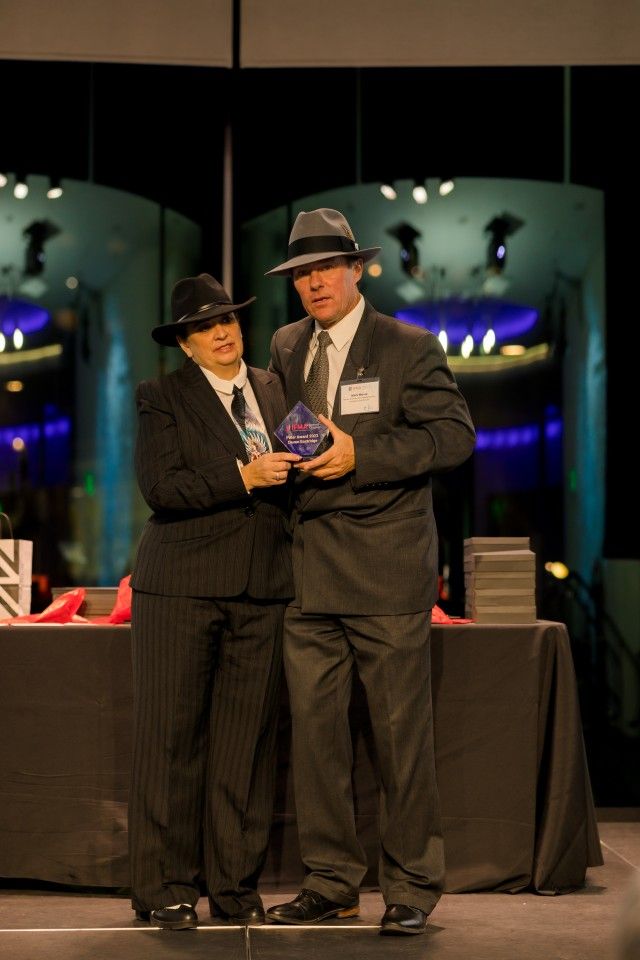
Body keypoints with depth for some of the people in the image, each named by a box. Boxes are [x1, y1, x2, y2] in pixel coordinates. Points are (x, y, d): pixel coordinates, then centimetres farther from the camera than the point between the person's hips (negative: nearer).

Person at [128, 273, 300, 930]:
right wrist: (243, 477, -17)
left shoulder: (272, 389, 17)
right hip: (182, 585, -4)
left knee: (246, 739, 4)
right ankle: (165, 888, 8)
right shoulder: (162, 397, 2)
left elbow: (290, 472, 22)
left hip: (262, 588, 4)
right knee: (172, 736, -1)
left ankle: (236, 886, 12)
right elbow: (160, 486, -11)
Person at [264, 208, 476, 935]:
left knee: (401, 727, -1)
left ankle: (410, 887, 10)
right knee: (314, 724, 6)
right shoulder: (286, 347, 15)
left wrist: (361, 456, -18)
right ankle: (330, 881, 16)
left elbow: (454, 434, -9)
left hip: (386, 570, -5)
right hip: (310, 570, 5)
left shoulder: (409, 348, -1)